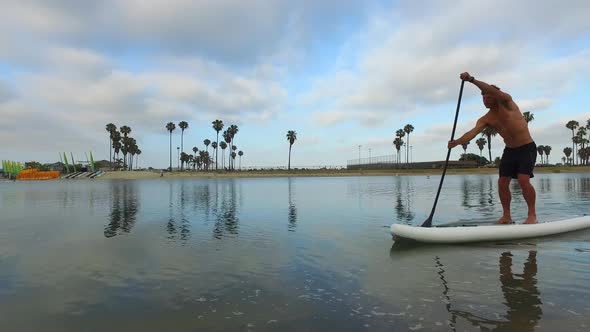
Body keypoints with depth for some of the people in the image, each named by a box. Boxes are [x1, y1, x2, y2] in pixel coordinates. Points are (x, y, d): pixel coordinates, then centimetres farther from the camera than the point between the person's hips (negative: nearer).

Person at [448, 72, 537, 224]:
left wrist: (472, 79, -38)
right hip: (509, 150, 6)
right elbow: (473, 132, -17)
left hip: (527, 148, -6)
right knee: (502, 182, -2)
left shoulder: (507, 102, -10)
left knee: (523, 179, -20)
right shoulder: (485, 119, 0)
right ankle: (506, 216, 8)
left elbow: (493, 91, -30)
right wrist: (457, 141, -36)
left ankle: (532, 214, -7)